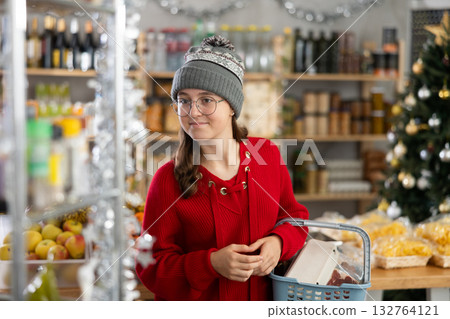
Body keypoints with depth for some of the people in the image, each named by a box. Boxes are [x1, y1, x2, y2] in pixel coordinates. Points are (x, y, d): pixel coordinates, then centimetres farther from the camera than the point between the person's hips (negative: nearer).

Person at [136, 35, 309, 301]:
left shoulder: (268, 155, -5)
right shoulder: (169, 180, -14)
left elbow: (294, 215, 6)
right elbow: (152, 266, -13)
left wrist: (278, 242, -15)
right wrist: (211, 264, -27)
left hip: (264, 298, 3)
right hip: (195, 302, -3)